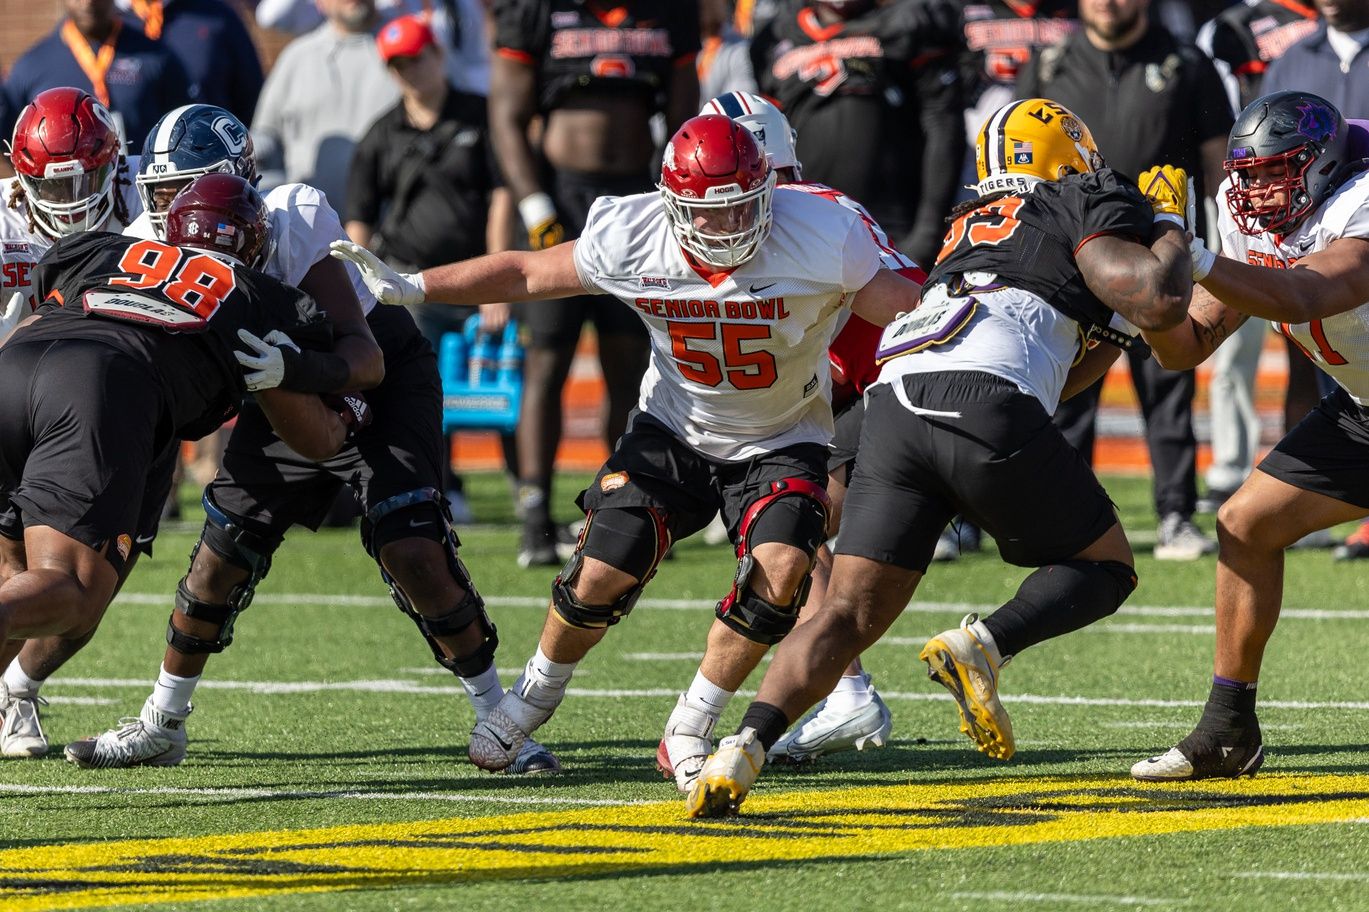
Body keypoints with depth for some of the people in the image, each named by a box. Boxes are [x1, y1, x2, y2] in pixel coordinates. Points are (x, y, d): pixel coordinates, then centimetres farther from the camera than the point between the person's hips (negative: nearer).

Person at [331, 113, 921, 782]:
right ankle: (536, 694, 22)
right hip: (676, 430, 1)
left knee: (781, 570, -26)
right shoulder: (630, 239, -19)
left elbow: (910, 313, -19)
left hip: (780, 443, -1)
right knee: (603, 572, -11)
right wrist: (410, 288, -8)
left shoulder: (817, 239, -26)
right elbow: (525, 275, -5)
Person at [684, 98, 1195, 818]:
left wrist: (1115, 330, 43)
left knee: (849, 614, 5)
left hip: (894, 407, 6)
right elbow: (1162, 302, 3)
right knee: (1104, 568, 14)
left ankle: (746, 745, -16)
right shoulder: (1084, 206, 16)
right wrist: (1168, 222, 20)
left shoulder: (970, 228, 36)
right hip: (983, 408, -6)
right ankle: (982, 645, -12)